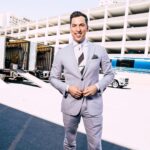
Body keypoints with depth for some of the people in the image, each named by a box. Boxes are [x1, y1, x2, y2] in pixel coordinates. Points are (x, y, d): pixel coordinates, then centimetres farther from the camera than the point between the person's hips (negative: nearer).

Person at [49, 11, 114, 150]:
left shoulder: (99, 50, -1)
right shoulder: (61, 53, -2)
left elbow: (109, 74, 6)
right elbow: (53, 78, 5)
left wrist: (97, 86, -12)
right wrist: (67, 88, -13)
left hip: (93, 104, 0)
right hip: (70, 103, 1)